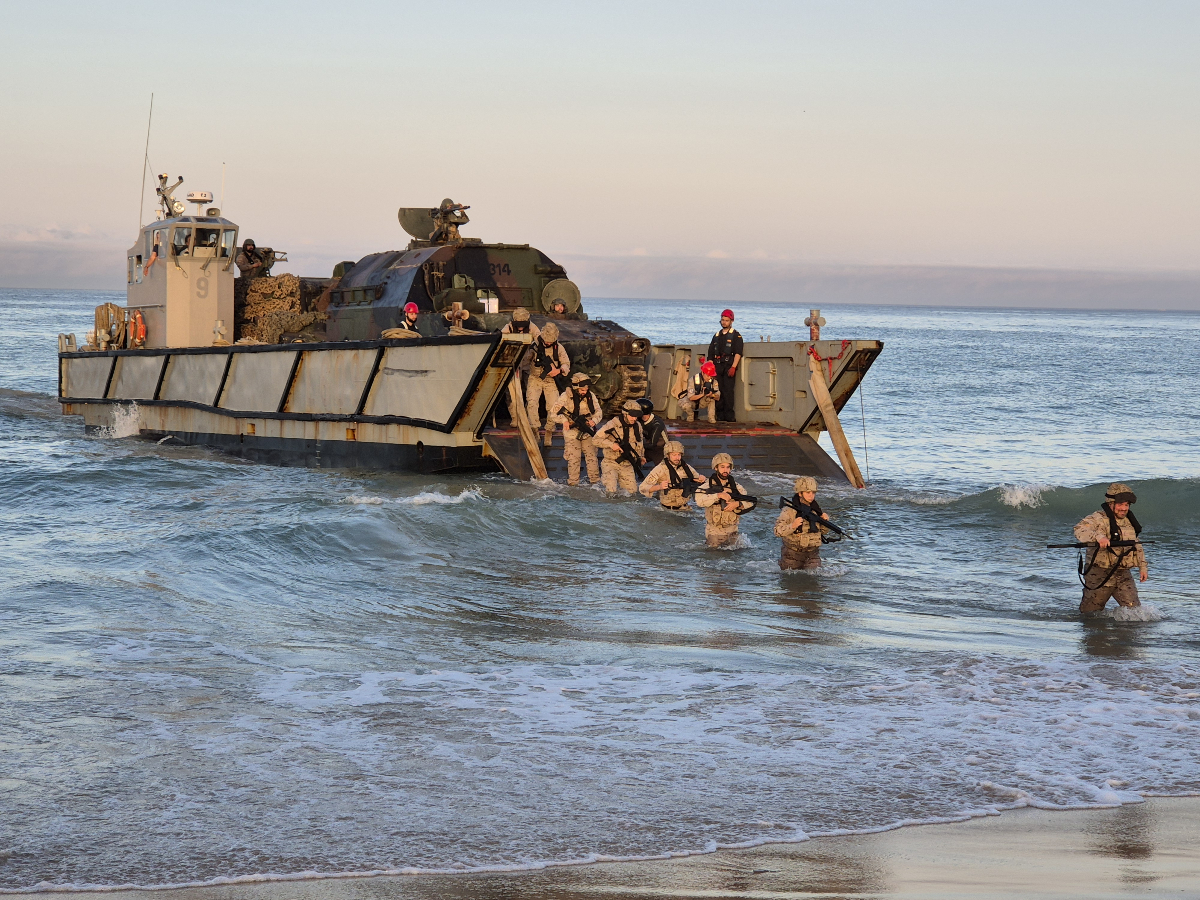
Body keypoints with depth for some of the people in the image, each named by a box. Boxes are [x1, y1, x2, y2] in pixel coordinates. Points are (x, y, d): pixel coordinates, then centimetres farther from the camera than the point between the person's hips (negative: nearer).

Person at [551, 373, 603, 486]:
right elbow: (553, 413, -9)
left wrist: (594, 420, -13)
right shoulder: (566, 396, -11)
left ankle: (595, 481, 14)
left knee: (592, 456, 5)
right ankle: (573, 483, 4)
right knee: (573, 459, -3)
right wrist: (564, 420, -26)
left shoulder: (590, 396, -1)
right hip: (572, 433, -3)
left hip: (587, 432, 3)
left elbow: (598, 412, 8)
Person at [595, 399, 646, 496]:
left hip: (627, 465, 5)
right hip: (611, 463, -5)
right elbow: (596, 439, -13)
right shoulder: (612, 425, -16)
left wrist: (641, 456, 6)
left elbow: (639, 444, 21)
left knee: (632, 491, 3)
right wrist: (611, 444, -26)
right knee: (611, 492, -18)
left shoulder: (637, 426, 2)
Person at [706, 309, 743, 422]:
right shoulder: (716, 336, 22)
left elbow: (738, 353, -4)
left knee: (728, 390, -12)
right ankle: (720, 415, 2)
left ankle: (729, 415, -13)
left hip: (728, 365, -5)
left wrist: (733, 367, -16)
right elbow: (710, 354, 21)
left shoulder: (736, 336, 7)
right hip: (717, 366, 5)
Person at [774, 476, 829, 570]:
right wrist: (792, 526, -34)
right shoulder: (789, 510, -12)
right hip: (793, 555, -3)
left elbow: (823, 531, 16)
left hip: (812, 554, 3)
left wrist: (825, 521, -5)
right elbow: (778, 531, -19)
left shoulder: (815, 509, 5)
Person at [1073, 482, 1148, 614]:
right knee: (1090, 613, 8)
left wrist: (1142, 567, 19)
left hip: (1123, 575, 5)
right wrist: (1098, 536, -46)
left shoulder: (1129, 521, 12)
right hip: (1099, 574, -5)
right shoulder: (1099, 519, -12)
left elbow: (1137, 546, 24)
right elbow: (1079, 530, -30)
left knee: (1133, 608, -11)